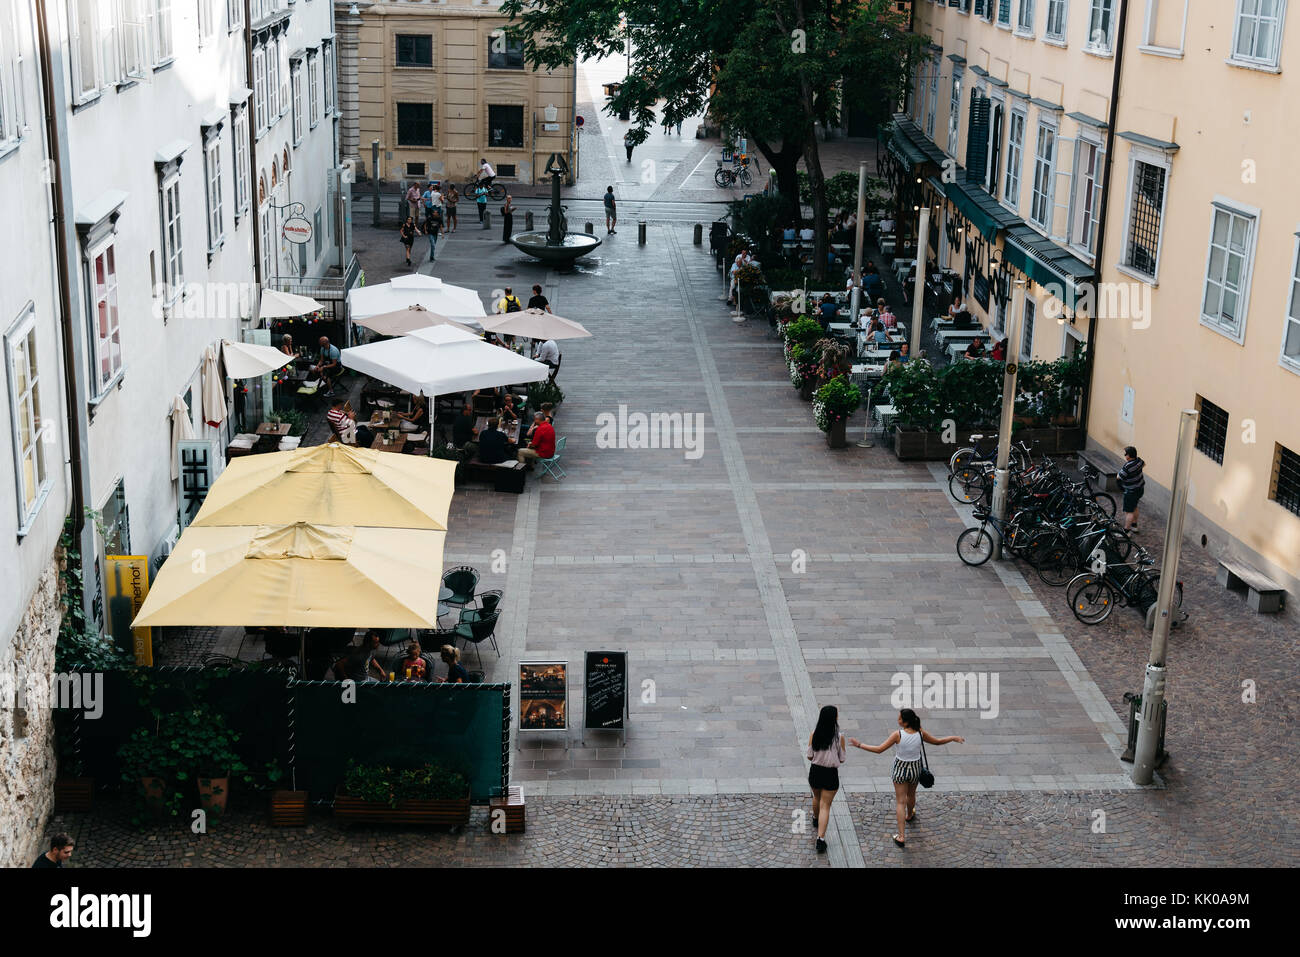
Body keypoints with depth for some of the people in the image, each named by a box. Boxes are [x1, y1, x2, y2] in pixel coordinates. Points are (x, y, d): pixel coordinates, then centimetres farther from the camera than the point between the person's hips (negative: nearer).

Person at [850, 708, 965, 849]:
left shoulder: (898, 735, -24)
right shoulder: (921, 734, -15)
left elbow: (879, 750, -22)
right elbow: (937, 742, 1)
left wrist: (860, 745, -15)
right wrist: (953, 738, 18)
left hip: (900, 770, -3)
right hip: (915, 769, 3)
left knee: (900, 802, 3)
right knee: (911, 795, 30)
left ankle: (901, 836, -1)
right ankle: (910, 815, 59)